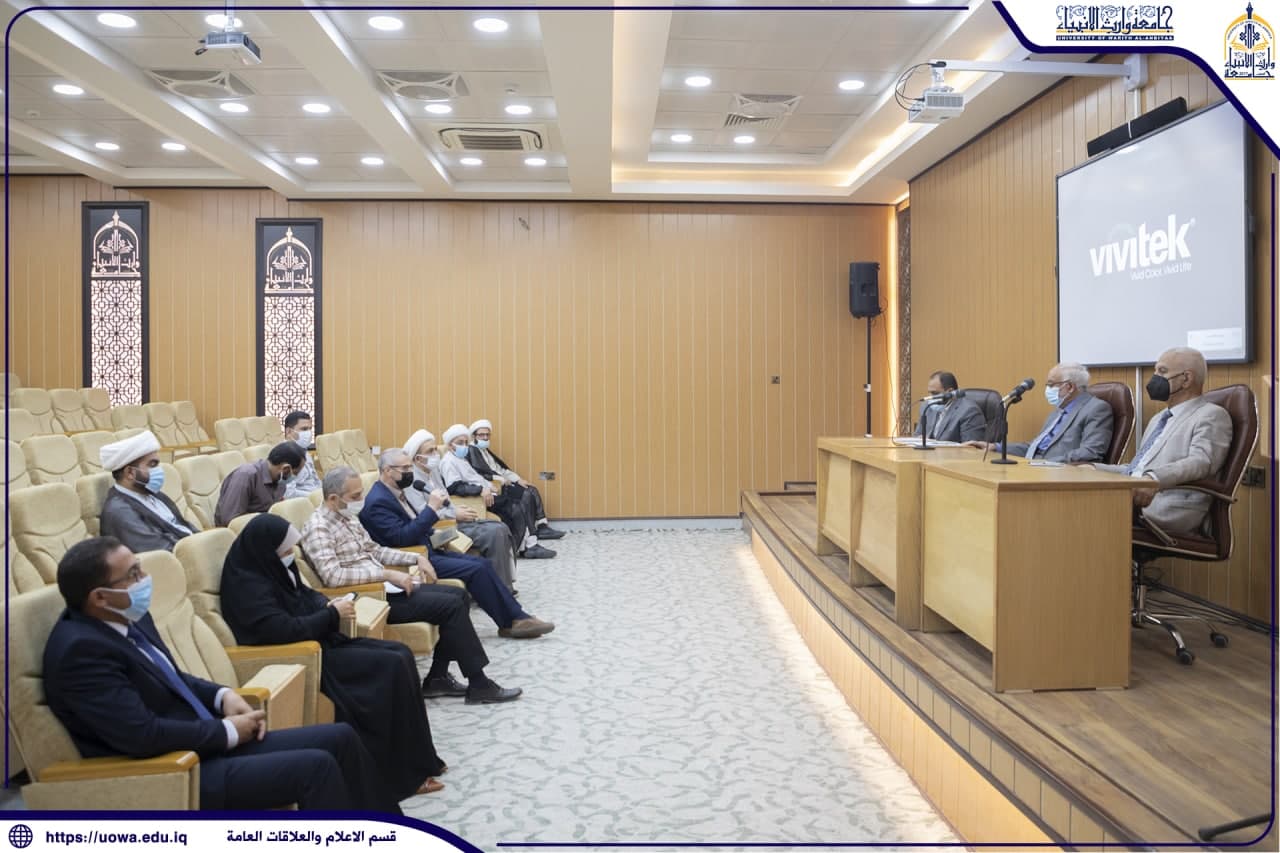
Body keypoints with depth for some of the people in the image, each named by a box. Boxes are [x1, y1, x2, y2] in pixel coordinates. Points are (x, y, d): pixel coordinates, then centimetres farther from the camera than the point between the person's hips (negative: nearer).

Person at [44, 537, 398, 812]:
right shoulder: (81, 649, -21)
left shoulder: (126, 618, 6)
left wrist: (222, 696, 2)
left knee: (340, 738, 2)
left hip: (211, 743, 9)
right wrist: (227, 731, -15)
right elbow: (142, 735, -27)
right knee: (316, 768, -22)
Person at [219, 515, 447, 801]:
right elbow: (284, 629, -28)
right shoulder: (248, 586, -20)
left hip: (318, 642, 10)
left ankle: (418, 759, 3)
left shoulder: (274, 568, 8)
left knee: (401, 654, -2)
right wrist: (332, 615, -16)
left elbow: (306, 594, 21)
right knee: (392, 667, -18)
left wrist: (328, 605, -2)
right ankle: (404, 773, -8)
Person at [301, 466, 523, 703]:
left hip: (382, 587, 10)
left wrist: (416, 558, 9)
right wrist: (387, 574, -26)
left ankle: (437, 677, 6)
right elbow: (333, 576, -28)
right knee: (451, 606, -16)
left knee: (459, 595, 5)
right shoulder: (318, 527, -16)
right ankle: (479, 685, -6)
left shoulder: (347, 517, 13)